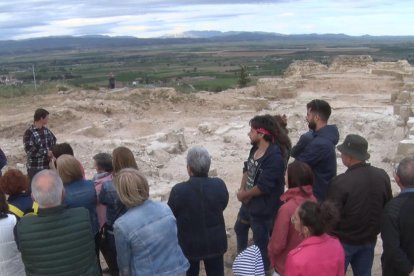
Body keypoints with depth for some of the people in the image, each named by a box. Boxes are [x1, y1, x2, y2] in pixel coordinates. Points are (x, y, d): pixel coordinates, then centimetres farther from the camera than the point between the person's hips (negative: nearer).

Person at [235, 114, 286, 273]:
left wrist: (244, 194, -14)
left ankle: (264, 269, 34)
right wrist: (242, 189, -7)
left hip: (261, 207, -9)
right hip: (248, 202, 10)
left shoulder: (274, 158, -29)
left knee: (260, 240, 10)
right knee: (240, 228, 29)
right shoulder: (256, 148, -1)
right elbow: (247, 169, 9)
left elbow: (262, 187, -29)